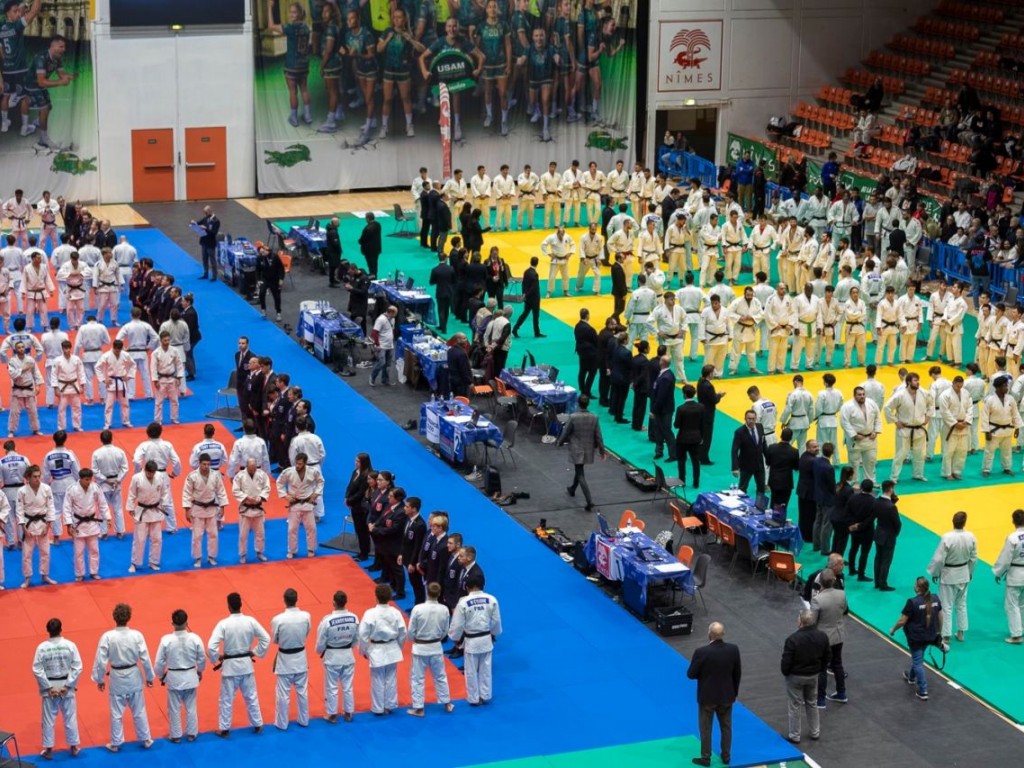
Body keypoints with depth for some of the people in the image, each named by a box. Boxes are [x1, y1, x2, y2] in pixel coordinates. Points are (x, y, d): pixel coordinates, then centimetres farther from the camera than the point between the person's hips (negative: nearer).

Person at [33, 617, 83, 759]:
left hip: (49, 687, -1)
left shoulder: (42, 647, -15)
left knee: (48, 719, 12)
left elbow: (37, 670, -13)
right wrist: (67, 685, -6)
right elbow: (77, 667, -11)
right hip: (66, 686, 1)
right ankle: (74, 747, 26)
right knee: (70, 717, 15)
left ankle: (48, 750, 21)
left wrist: (49, 687, -7)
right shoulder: (70, 645, -13)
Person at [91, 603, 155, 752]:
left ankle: (116, 743, 25)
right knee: (139, 710, 17)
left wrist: (99, 679, 3)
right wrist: (149, 677, 6)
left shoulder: (107, 637, -17)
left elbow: (100, 661, -12)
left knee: (116, 713, 13)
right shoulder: (137, 635, -14)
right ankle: (145, 740, 29)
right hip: (134, 677, 1)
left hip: (117, 678, -1)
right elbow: (145, 658, -8)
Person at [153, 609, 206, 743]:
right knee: (191, 707, 17)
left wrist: (161, 676, 9)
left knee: (174, 708, 14)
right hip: (190, 676, 1)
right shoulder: (195, 638, -15)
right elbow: (202, 658, -3)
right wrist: (200, 671, 17)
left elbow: (160, 661, -10)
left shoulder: (166, 640, -18)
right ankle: (191, 734, 28)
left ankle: (176, 736, 24)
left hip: (173, 677, -1)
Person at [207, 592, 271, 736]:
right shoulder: (251, 621, -9)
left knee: (226, 699, 11)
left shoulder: (223, 624, -18)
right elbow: (266, 639, -3)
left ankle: (224, 729, 20)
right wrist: (255, 653, 7)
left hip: (230, 665, -3)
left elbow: (211, 646, -22)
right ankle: (257, 725, 30)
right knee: (251, 696, 19)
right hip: (246, 664, 3)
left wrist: (216, 658, -4)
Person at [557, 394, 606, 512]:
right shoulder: (594, 418, -9)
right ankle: (572, 489, 48)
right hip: (588, 449, 4)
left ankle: (589, 501, -13)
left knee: (580, 475, -2)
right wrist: (602, 450, 7)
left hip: (576, 450, -4)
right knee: (579, 469, 27)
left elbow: (566, 432, -10)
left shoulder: (573, 417, -20)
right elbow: (598, 436, -3)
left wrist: (560, 442, 10)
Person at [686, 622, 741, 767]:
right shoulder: (733, 649, -12)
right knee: (726, 727, 20)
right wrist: (734, 692, 13)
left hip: (707, 696, -4)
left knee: (705, 728, 13)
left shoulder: (701, 652, -24)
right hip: (727, 695, 4)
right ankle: (726, 756, 31)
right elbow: (737, 673, 0)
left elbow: (691, 674, -14)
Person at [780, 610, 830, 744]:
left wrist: (785, 673, -1)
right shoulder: (822, 636, -10)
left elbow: (786, 660, -21)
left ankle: (794, 735, 21)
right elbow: (828, 656, 3)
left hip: (795, 676, -5)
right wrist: (821, 669, 16)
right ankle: (815, 733, 33)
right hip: (813, 675, 5)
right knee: (812, 704, 22)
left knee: (795, 706, 10)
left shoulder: (793, 639, -28)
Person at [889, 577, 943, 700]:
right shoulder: (935, 599, -6)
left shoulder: (913, 602, -24)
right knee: (918, 657, 29)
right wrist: (939, 632, 21)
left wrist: (893, 629, 0)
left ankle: (923, 691, 5)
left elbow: (902, 621, -18)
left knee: (918, 662, 6)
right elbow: (940, 617, 5)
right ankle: (911, 677, 52)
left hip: (916, 637, -6)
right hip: (930, 636, 6)